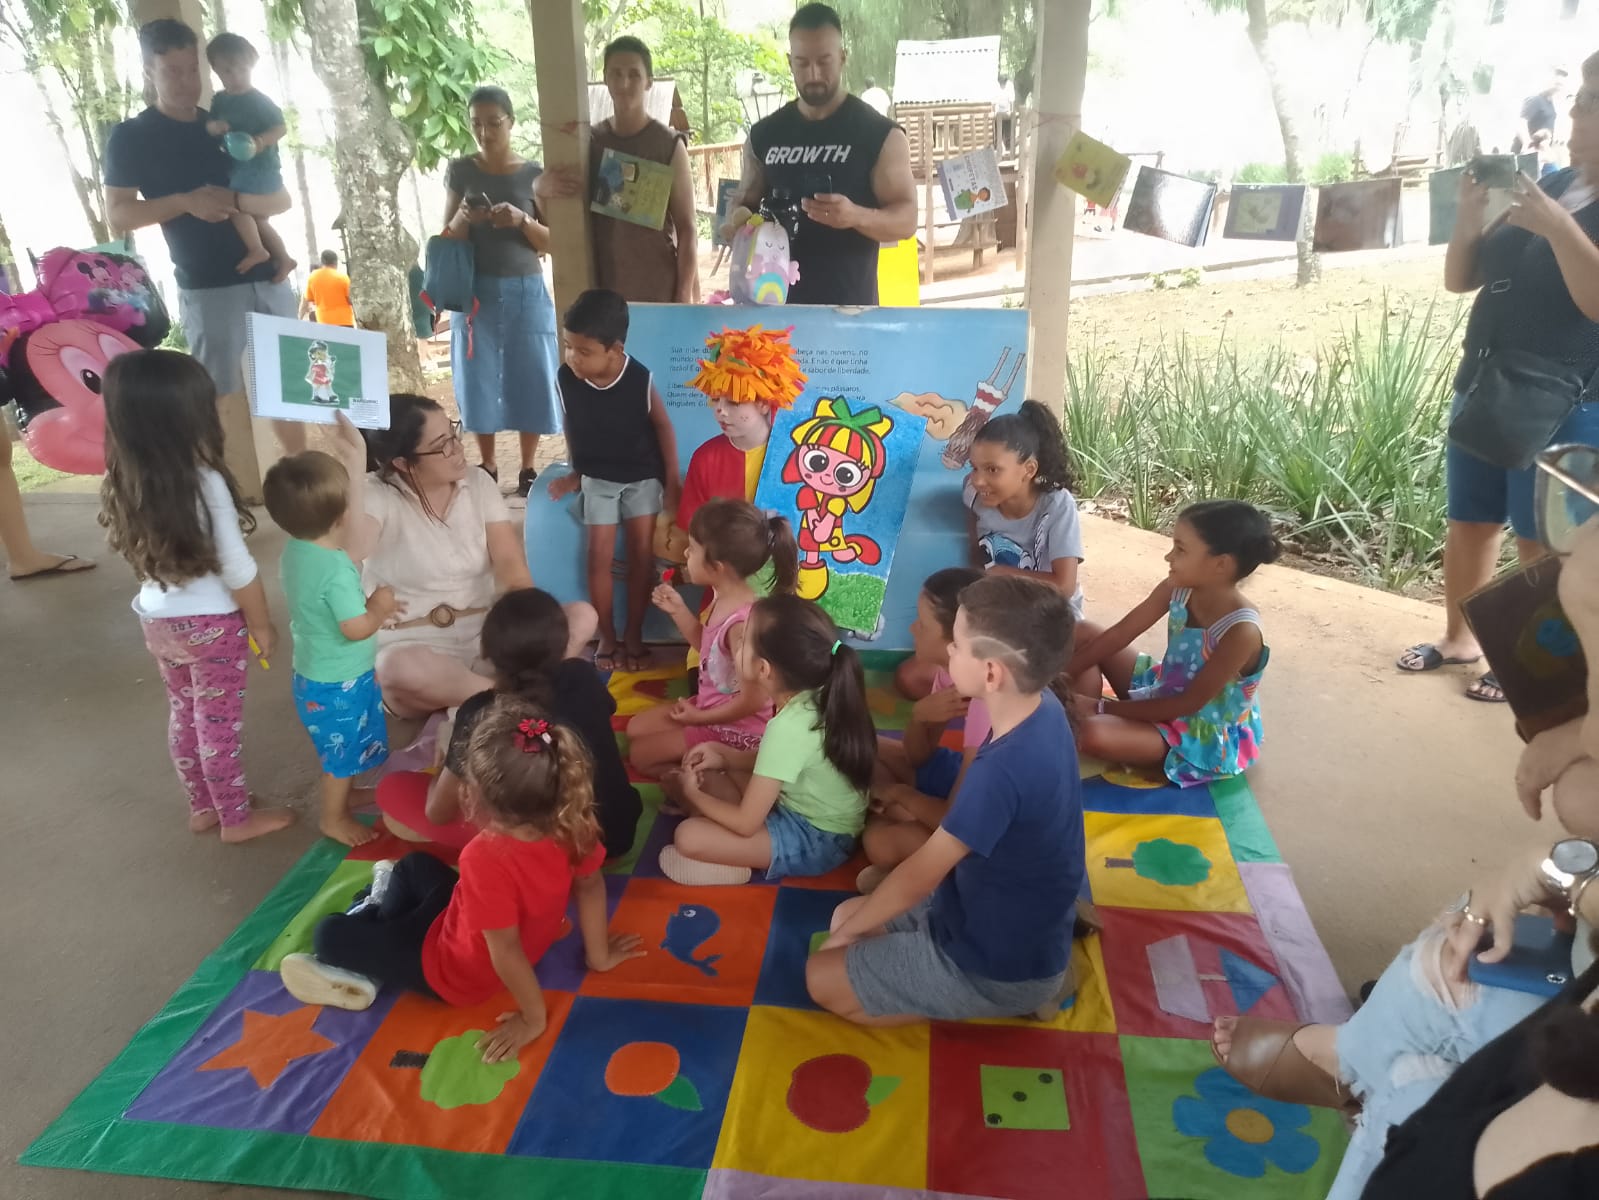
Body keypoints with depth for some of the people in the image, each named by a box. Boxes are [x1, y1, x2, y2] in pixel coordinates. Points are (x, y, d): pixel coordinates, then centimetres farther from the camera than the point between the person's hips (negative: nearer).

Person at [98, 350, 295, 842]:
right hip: (211, 622, -6)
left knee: (185, 714, 21)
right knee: (220, 723, 8)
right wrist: (262, 623, -7)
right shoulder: (204, 483, -25)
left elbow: (144, 556, 3)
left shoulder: (125, 482, -5)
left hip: (158, 618, 7)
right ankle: (236, 817, 24)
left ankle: (203, 807, 37)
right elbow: (237, 569, -20)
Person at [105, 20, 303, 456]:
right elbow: (118, 215, -3)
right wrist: (185, 201, -17)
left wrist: (236, 201, -10)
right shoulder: (131, 138, 3)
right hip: (207, 287, -4)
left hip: (267, 276, 5)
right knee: (216, 396, -3)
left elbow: (281, 199, 11)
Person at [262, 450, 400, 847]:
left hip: (316, 675, 8)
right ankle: (335, 819, 31)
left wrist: (368, 604, 7)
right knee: (342, 753, 13)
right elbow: (356, 629, -28)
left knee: (340, 751, 28)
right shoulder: (336, 569, -32)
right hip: (339, 683, -8)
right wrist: (379, 608, -11)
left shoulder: (295, 552, -3)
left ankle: (340, 796, 48)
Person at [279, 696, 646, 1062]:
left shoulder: (487, 858, -43)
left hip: (455, 969, -7)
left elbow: (504, 949, -36)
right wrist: (598, 955, 6)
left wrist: (533, 1018, -21)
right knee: (413, 865, 26)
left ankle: (354, 975, 35)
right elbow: (591, 885, -9)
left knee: (329, 934, 8)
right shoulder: (570, 826, -24)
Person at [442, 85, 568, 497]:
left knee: (530, 379, 2)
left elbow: (553, 243, -1)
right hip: (476, 291, 1)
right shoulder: (460, 172, 3)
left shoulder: (533, 175, 0)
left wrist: (523, 221, -19)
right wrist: (463, 219, -15)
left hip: (525, 292, -1)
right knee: (479, 379, 5)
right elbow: (446, 240, 6)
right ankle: (487, 467, 19)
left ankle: (528, 468, 16)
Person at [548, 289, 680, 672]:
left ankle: (634, 635, 15)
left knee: (642, 552, 0)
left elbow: (663, 426, -8)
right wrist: (576, 473, 10)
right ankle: (606, 637, 14)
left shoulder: (641, 379, -24)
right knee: (600, 555, 0)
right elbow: (572, 426, 1)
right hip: (597, 479, 2)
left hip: (643, 477, -1)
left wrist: (672, 481, -4)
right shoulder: (566, 378, -18)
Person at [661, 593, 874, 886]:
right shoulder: (818, 697, -9)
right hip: (806, 811, 9)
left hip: (816, 840, -9)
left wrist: (693, 794, -5)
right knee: (707, 772, 9)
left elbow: (746, 824, -22)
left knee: (688, 837, -20)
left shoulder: (787, 728, -31)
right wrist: (727, 757, 2)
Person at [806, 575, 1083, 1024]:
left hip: (1001, 964, -8)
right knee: (850, 913, 18)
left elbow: (918, 878, -24)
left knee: (822, 978, 0)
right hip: (1022, 920, 8)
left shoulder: (1005, 768, -36)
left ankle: (1013, 995, 1)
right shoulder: (1043, 707, -8)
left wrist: (846, 931, -6)